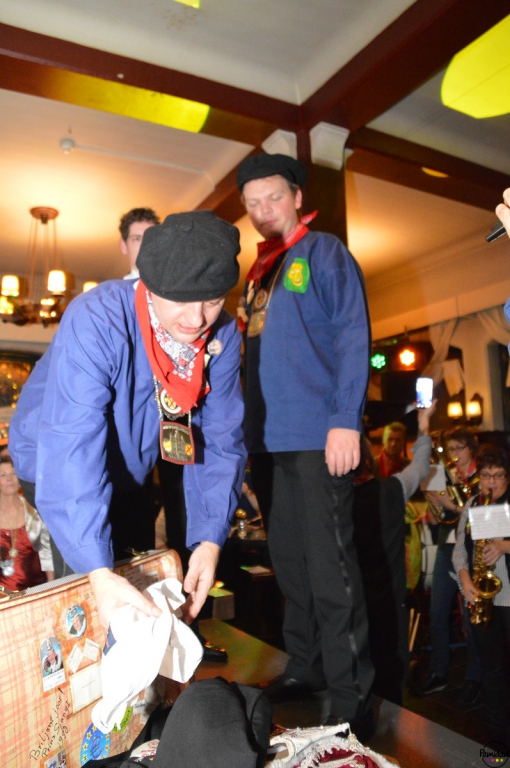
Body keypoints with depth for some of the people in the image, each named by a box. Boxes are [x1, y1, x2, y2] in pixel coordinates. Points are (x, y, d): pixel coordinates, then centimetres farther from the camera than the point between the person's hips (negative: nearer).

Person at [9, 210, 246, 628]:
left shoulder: (223, 335, -19)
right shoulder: (96, 320, -35)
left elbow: (220, 441, -17)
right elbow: (70, 447, -43)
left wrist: (211, 539, -27)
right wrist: (98, 573, -49)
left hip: (132, 472, 5)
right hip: (55, 466, -4)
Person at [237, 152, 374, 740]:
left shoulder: (324, 253, -1)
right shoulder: (259, 272, 19)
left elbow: (353, 339, -10)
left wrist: (346, 421, -19)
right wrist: (249, 432, 16)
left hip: (317, 438, -7)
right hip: (268, 439, 7)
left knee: (330, 569, -3)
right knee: (288, 561, 15)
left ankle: (351, 697, 11)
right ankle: (306, 668, 31)